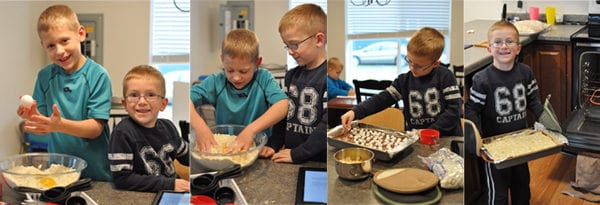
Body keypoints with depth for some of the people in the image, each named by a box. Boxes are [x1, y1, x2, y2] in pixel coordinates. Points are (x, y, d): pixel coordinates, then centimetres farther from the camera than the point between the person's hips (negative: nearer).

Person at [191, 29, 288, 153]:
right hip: (224, 149, 1)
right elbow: (189, 98, -13)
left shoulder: (263, 79, -7)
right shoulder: (217, 82, -4)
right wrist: (199, 126, -31)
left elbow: (282, 105, -21)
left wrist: (251, 130, -30)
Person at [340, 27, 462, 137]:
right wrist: (355, 112, -9)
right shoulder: (404, 80, 7)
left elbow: (454, 109, -6)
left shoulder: (445, 77, -3)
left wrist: (430, 131, -13)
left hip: (446, 137, 0)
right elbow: (382, 99, 4)